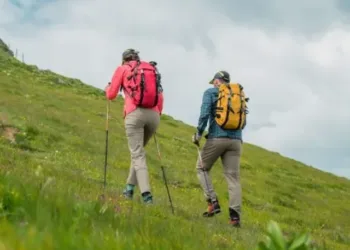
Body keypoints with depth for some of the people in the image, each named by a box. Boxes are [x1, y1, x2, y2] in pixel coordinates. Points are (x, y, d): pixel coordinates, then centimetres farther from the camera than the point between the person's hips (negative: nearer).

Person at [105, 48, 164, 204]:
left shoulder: (123, 69, 12)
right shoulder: (152, 69, 22)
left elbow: (111, 95, 15)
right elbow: (160, 97, 18)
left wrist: (107, 88, 37)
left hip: (135, 114, -4)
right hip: (153, 115, 4)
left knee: (138, 155, -7)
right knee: (139, 150, 22)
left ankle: (146, 194, -21)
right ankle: (130, 187, 19)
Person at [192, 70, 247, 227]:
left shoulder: (210, 92, 6)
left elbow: (205, 114, -9)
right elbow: (243, 121, 18)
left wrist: (198, 133, -2)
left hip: (216, 138, -3)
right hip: (235, 140, 4)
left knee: (202, 168, 16)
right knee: (233, 177, 0)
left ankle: (213, 202, 0)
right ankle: (235, 215, -13)